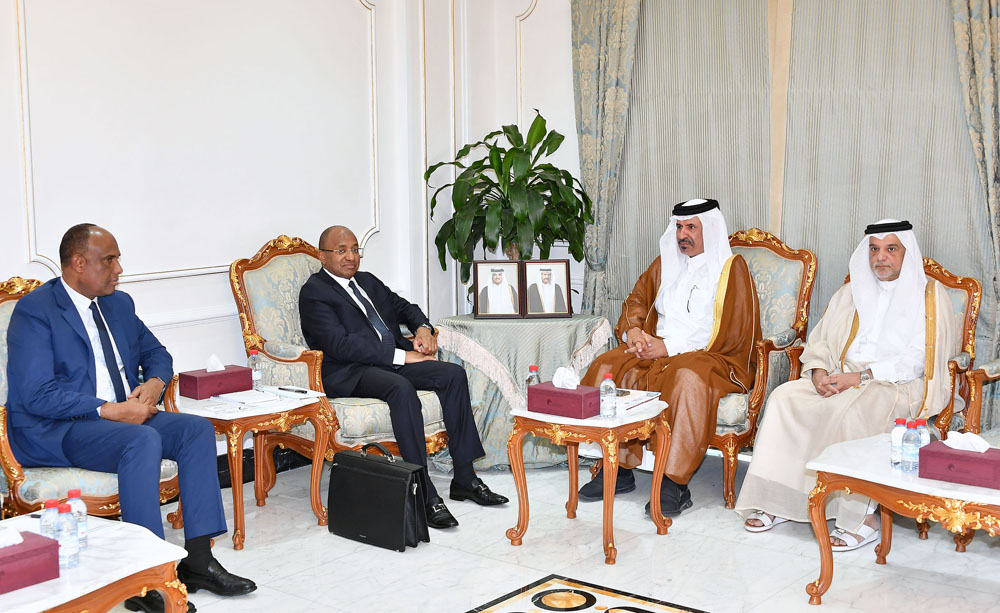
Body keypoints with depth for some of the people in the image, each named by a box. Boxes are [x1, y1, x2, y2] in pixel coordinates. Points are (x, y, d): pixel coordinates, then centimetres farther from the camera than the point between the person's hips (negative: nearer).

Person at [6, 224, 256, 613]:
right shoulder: (34, 311, -10)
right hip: (56, 432, -7)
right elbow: (36, 395, -19)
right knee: (144, 440, -34)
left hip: (124, 415, 8)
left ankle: (198, 560, -15)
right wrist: (109, 410, -23)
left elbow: (156, 353, 24)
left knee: (198, 429, -15)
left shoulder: (119, 304, 14)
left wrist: (154, 383, -1)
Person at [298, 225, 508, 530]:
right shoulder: (314, 292, -4)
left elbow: (403, 306, 32)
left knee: (453, 373, -15)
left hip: (392, 362, 8)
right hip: (349, 373, -8)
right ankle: (424, 494, -36)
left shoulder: (368, 281, 22)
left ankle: (464, 478, -12)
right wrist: (402, 355, -19)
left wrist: (423, 327, 6)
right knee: (402, 388, -37)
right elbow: (340, 344, -16)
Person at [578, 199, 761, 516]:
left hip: (713, 357, -6)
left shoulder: (731, 267, -1)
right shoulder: (666, 263, 17)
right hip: (657, 351, 6)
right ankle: (619, 469, -16)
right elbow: (637, 300, 22)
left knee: (688, 378, -39)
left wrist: (669, 347, -15)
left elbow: (731, 332, -10)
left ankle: (675, 483, -35)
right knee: (608, 367, -20)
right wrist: (634, 331, -3)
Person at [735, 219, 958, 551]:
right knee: (785, 397, -20)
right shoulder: (851, 293, 19)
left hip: (902, 387, -5)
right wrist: (819, 373, -8)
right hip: (843, 378, 6)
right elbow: (821, 340, 15)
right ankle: (778, 500, -17)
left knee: (854, 410, -37)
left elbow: (919, 359, -10)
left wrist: (862, 376, -19)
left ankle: (862, 518, -30)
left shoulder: (929, 295, 2)